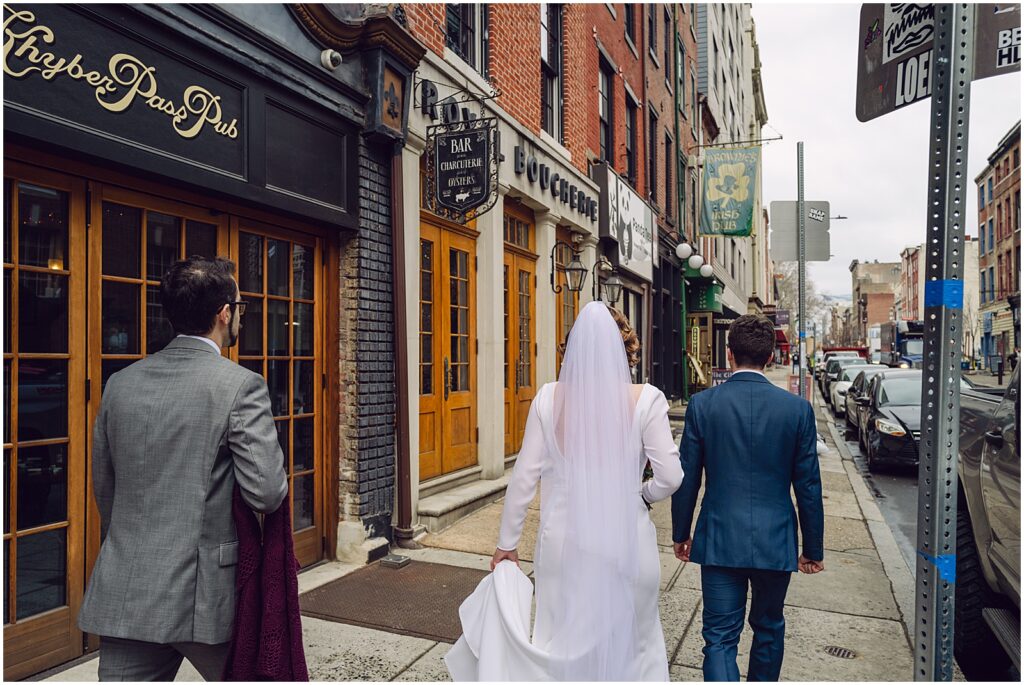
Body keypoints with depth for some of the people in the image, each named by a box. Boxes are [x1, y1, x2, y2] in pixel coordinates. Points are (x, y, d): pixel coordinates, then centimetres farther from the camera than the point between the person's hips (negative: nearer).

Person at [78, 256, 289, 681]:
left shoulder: (120, 383, 4)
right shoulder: (241, 386, -15)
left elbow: (103, 487, 12)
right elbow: (267, 492, -19)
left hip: (124, 596, 5)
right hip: (207, 596, -4)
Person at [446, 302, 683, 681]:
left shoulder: (550, 398, -5)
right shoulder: (645, 399, -10)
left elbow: (524, 476, -3)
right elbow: (670, 477, -10)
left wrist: (507, 543, 7)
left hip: (564, 539, 2)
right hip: (624, 539, -1)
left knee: (561, 644, 18)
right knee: (628, 644, 18)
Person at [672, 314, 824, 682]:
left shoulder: (702, 404, -9)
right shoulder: (797, 408, -7)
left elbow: (687, 479, -3)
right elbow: (808, 486, -2)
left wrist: (680, 534, 10)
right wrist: (813, 548, 9)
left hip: (719, 541, -1)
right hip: (776, 542, 2)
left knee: (720, 637, 6)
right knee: (768, 629, 23)